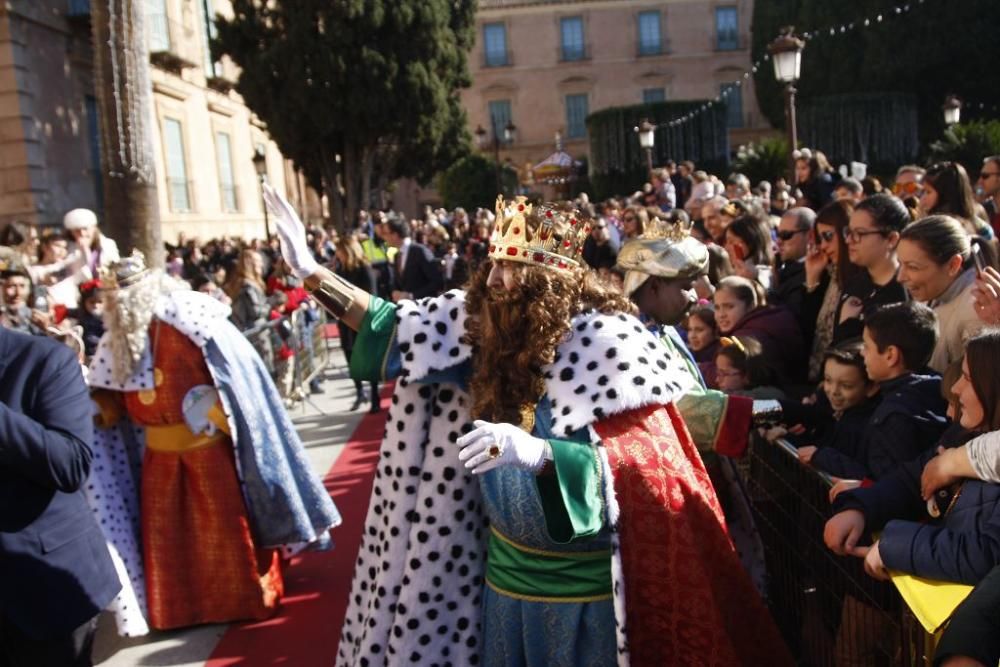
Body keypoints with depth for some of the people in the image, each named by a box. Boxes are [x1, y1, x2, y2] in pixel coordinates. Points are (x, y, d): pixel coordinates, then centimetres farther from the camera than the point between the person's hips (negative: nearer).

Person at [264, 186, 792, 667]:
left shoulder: (606, 342, -19)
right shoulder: (493, 328, -2)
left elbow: (645, 464, -25)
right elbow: (397, 327, 5)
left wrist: (538, 453, -41)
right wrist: (310, 272, 0)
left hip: (584, 588, -5)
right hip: (509, 574, 6)